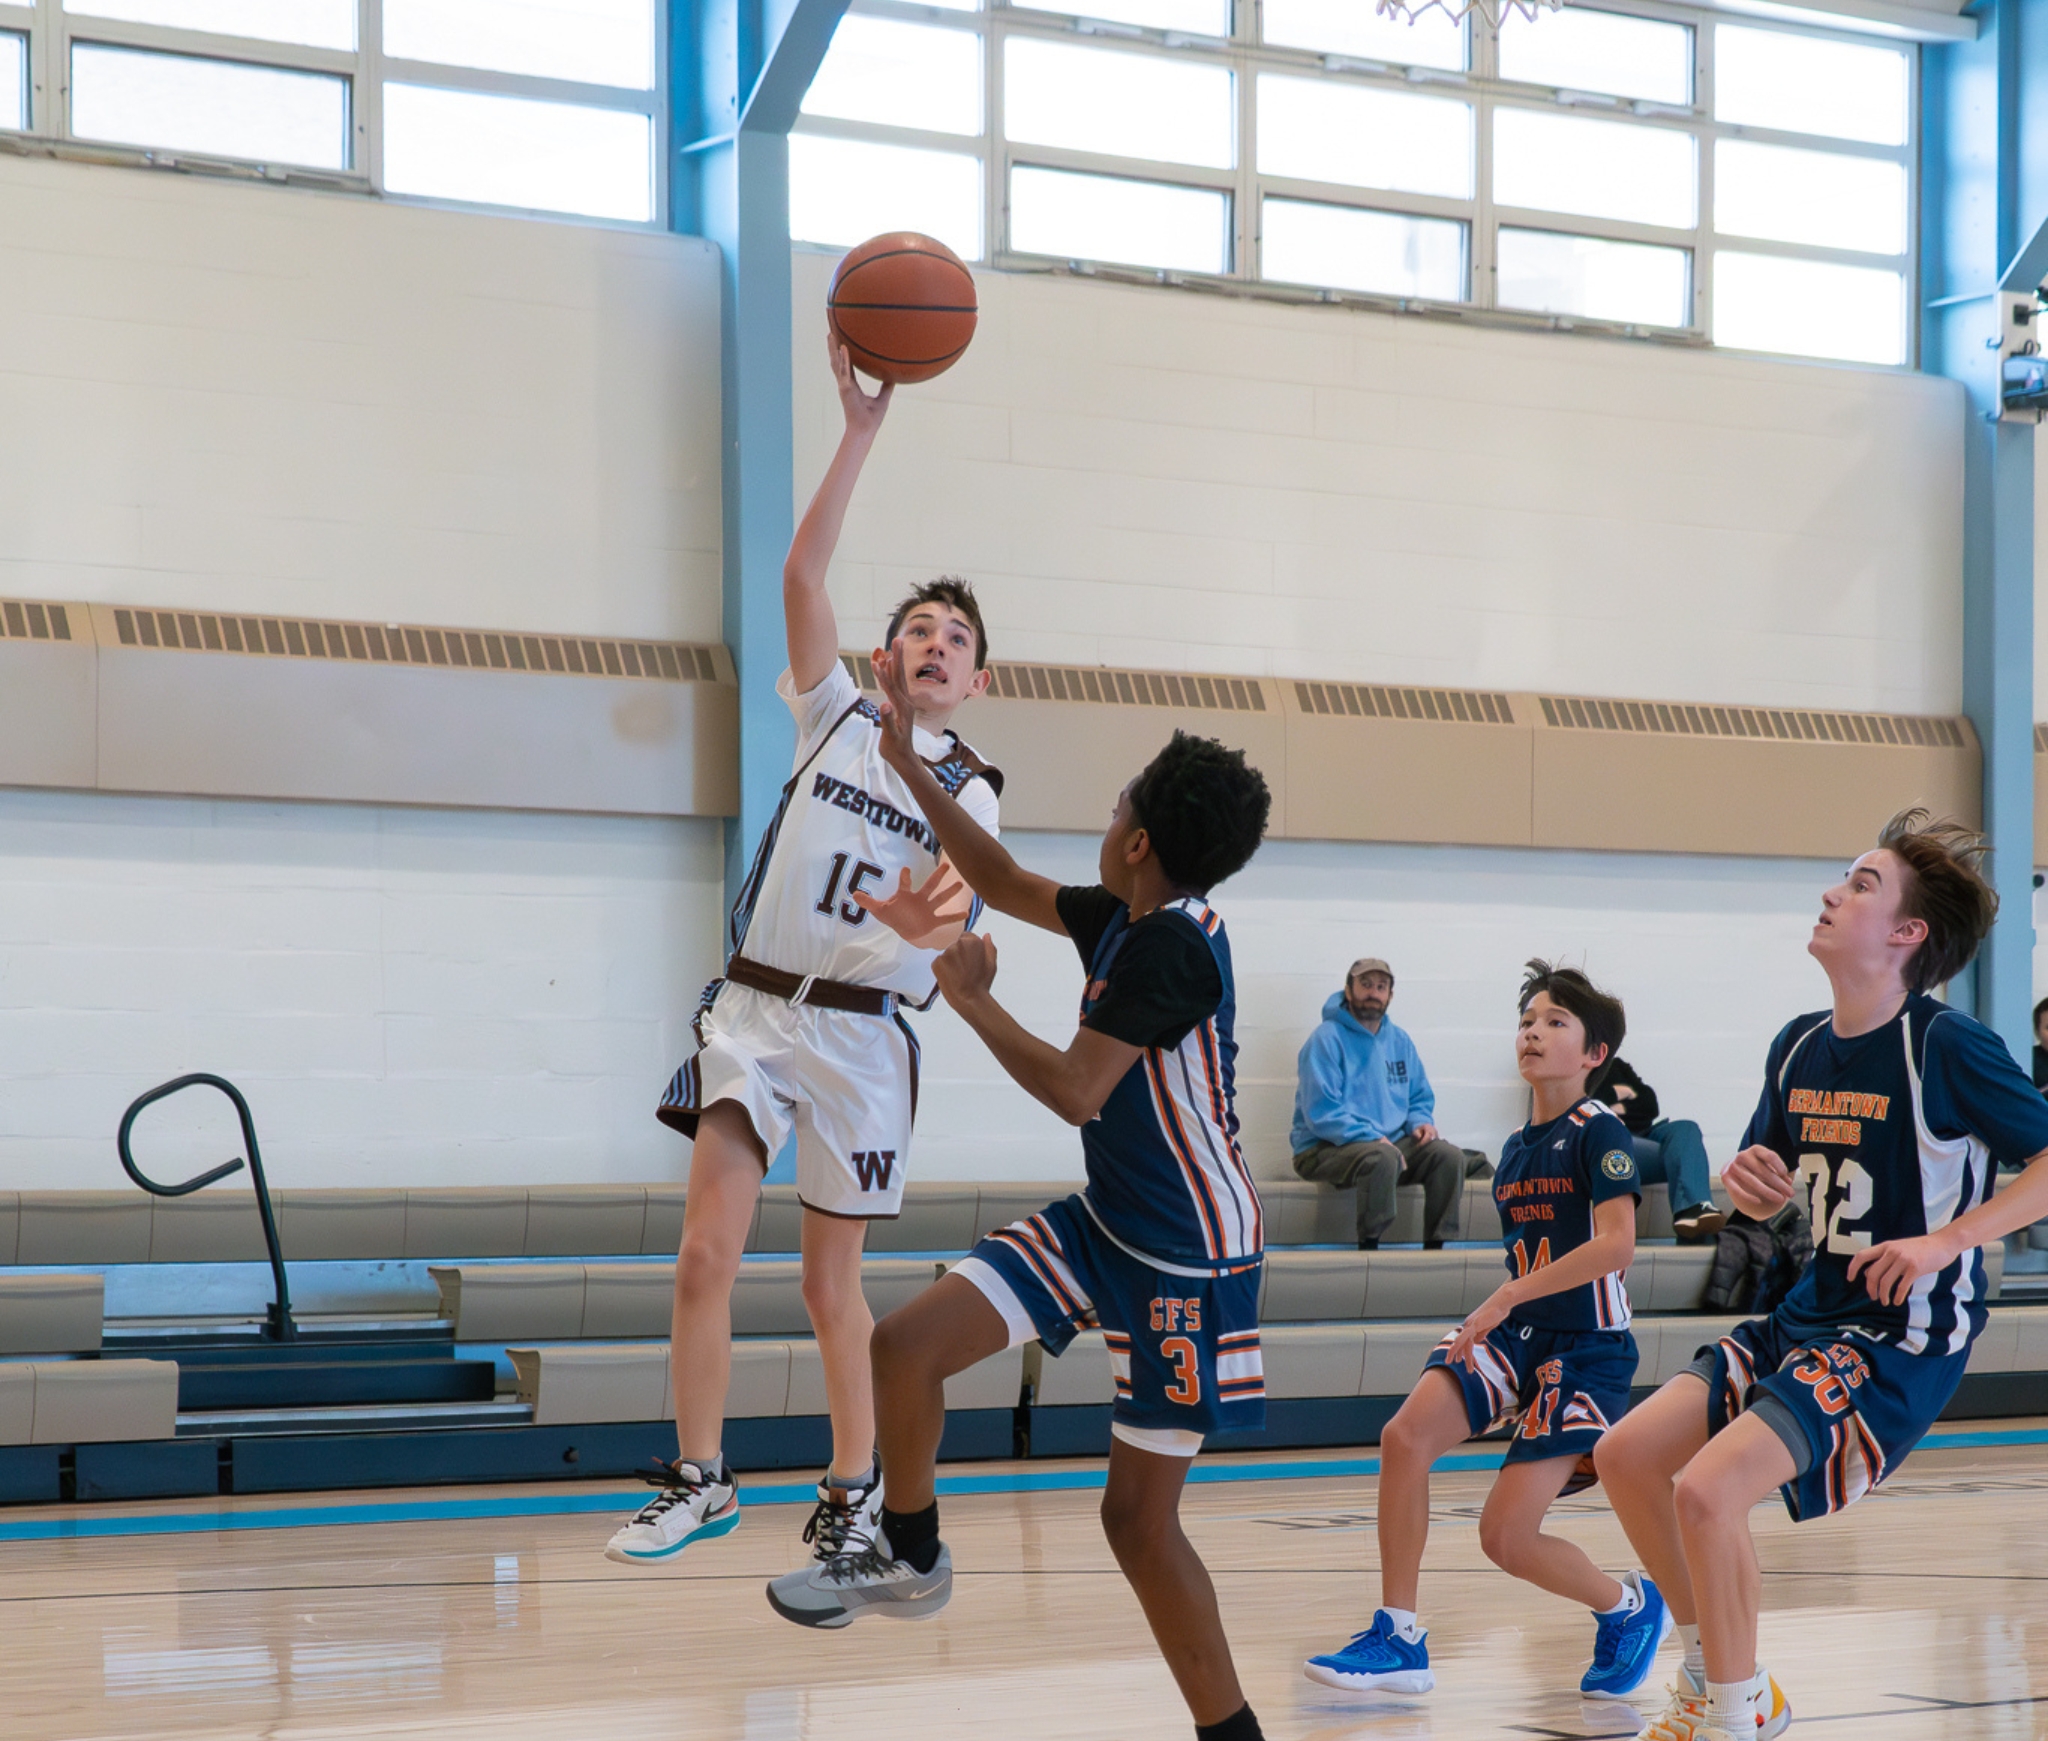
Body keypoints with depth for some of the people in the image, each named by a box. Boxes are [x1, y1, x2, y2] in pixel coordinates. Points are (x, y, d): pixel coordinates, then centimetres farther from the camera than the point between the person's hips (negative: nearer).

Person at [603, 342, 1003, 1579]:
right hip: (755, 1010, 1)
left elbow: (955, 914, -16)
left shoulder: (970, 793, 2)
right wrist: (863, 429, -11)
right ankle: (700, 1480, 3)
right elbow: (804, 573, -3)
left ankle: (857, 1485, 23)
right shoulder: (839, 715, 8)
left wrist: (924, 923, -42)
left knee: (833, 1281, 6)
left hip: (861, 1029, -1)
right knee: (706, 1255, -9)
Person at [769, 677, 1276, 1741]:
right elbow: (1007, 885, 20)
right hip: (1104, 1221, 9)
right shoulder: (1124, 921, 4)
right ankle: (909, 1559, 21)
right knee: (905, 1344, 0)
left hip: (1185, 1257, -9)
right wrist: (904, 763, 20)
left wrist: (973, 1004, -12)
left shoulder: (1173, 944, -23)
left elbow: (1076, 1091, -26)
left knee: (1138, 1515, -6)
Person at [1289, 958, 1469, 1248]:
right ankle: (1368, 1247, -28)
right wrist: (1371, 1137, -24)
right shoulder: (1327, 1039, -9)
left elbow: (1420, 1098, 22)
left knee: (1449, 1156, -14)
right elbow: (1321, 1114, -16)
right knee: (1382, 1157, -36)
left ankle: (1435, 1247, -10)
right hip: (1325, 1149, -7)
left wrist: (1420, 1123, -2)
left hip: (1389, 1143, 7)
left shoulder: (1399, 1040, 13)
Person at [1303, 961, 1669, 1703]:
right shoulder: (1514, 1149, 12)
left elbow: (1616, 1244, -23)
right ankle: (1398, 1641, -11)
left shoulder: (1598, 1133, -11)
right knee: (1405, 1435, -19)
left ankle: (1631, 1607, 17)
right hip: (1518, 1334, 7)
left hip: (1588, 1348, -7)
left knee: (1506, 1536, -13)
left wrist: (1506, 1298, -25)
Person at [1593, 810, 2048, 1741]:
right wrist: (1749, 1182, -5)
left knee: (1708, 1489, -22)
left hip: (1905, 1334, -8)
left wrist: (1946, 1241, -21)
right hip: (1811, 1314, 8)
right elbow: (1768, 1200, 18)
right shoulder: (1799, 1046, 7)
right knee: (1626, 1455, 5)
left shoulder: (1947, 1046, -16)